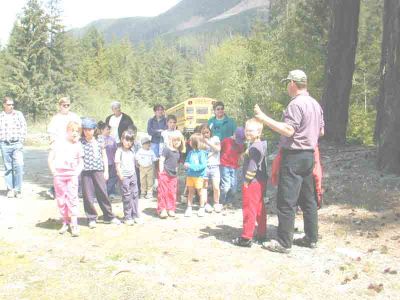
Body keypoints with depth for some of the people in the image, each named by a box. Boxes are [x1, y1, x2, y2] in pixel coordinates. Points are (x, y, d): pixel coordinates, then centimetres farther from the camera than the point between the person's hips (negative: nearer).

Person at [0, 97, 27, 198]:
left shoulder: (18, 114, 7)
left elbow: (24, 128, 6)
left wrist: (21, 141, -2)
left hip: (17, 144, -1)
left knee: (19, 166, -10)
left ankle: (17, 189, -2)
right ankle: (10, 189, 13)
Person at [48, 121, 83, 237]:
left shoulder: (78, 145, 5)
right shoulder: (58, 143, 3)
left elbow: (81, 163, 9)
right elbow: (50, 159, 5)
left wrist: (76, 173, -5)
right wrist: (54, 172, -3)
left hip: (72, 175, -1)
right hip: (59, 175, 1)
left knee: (72, 198, -7)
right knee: (61, 199, 6)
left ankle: (74, 224, -4)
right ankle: (65, 222, 19)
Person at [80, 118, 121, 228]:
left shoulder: (99, 141, 8)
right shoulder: (80, 142, 2)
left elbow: (104, 156, 14)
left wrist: (106, 171, 9)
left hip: (98, 170, 1)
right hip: (85, 171, -1)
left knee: (103, 193, 6)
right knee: (88, 195, 1)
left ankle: (109, 216, 18)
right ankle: (91, 218, 13)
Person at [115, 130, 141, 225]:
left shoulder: (132, 151, 10)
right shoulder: (120, 151, -8)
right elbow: (117, 164, -11)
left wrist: (134, 173, 12)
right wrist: (120, 174, -16)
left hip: (133, 175, 6)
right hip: (124, 177, -6)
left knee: (135, 195, 7)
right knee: (127, 197, 0)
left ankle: (135, 216, 15)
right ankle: (127, 217, 7)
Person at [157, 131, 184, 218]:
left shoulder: (179, 152, 10)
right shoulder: (167, 149, -9)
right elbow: (161, 160, -11)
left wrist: (176, 170, 13)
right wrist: (161, 172, -13)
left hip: (173, 175, 6)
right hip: (165, 174, -6)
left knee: (172, 193, 10)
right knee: (163, 192, -2)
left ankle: (170, 209, 19)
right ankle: (162, 209, 4)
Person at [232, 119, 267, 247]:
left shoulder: (254, 147, -17)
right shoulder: (261, 145, 14)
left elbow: (253, 166, -22)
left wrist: (246, 180, -18)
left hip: (253, 183, -10)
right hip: (260, 182, 10)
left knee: (249, 209, -6)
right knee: (260, 209, 16)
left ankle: (246, 238, -2)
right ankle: (261, 234, 24)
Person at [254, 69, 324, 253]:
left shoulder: (296, 104, -16)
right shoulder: (315, 104, 13)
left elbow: (288, 130, -24)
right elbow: (321, 131, 18)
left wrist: (264, 118, -24)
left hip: (294, 156, -9)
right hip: (309, 155, 9)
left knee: (286, 201, -5)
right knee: (308, 199, 15)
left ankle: (284, 243, -1)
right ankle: (311, 238, 22)